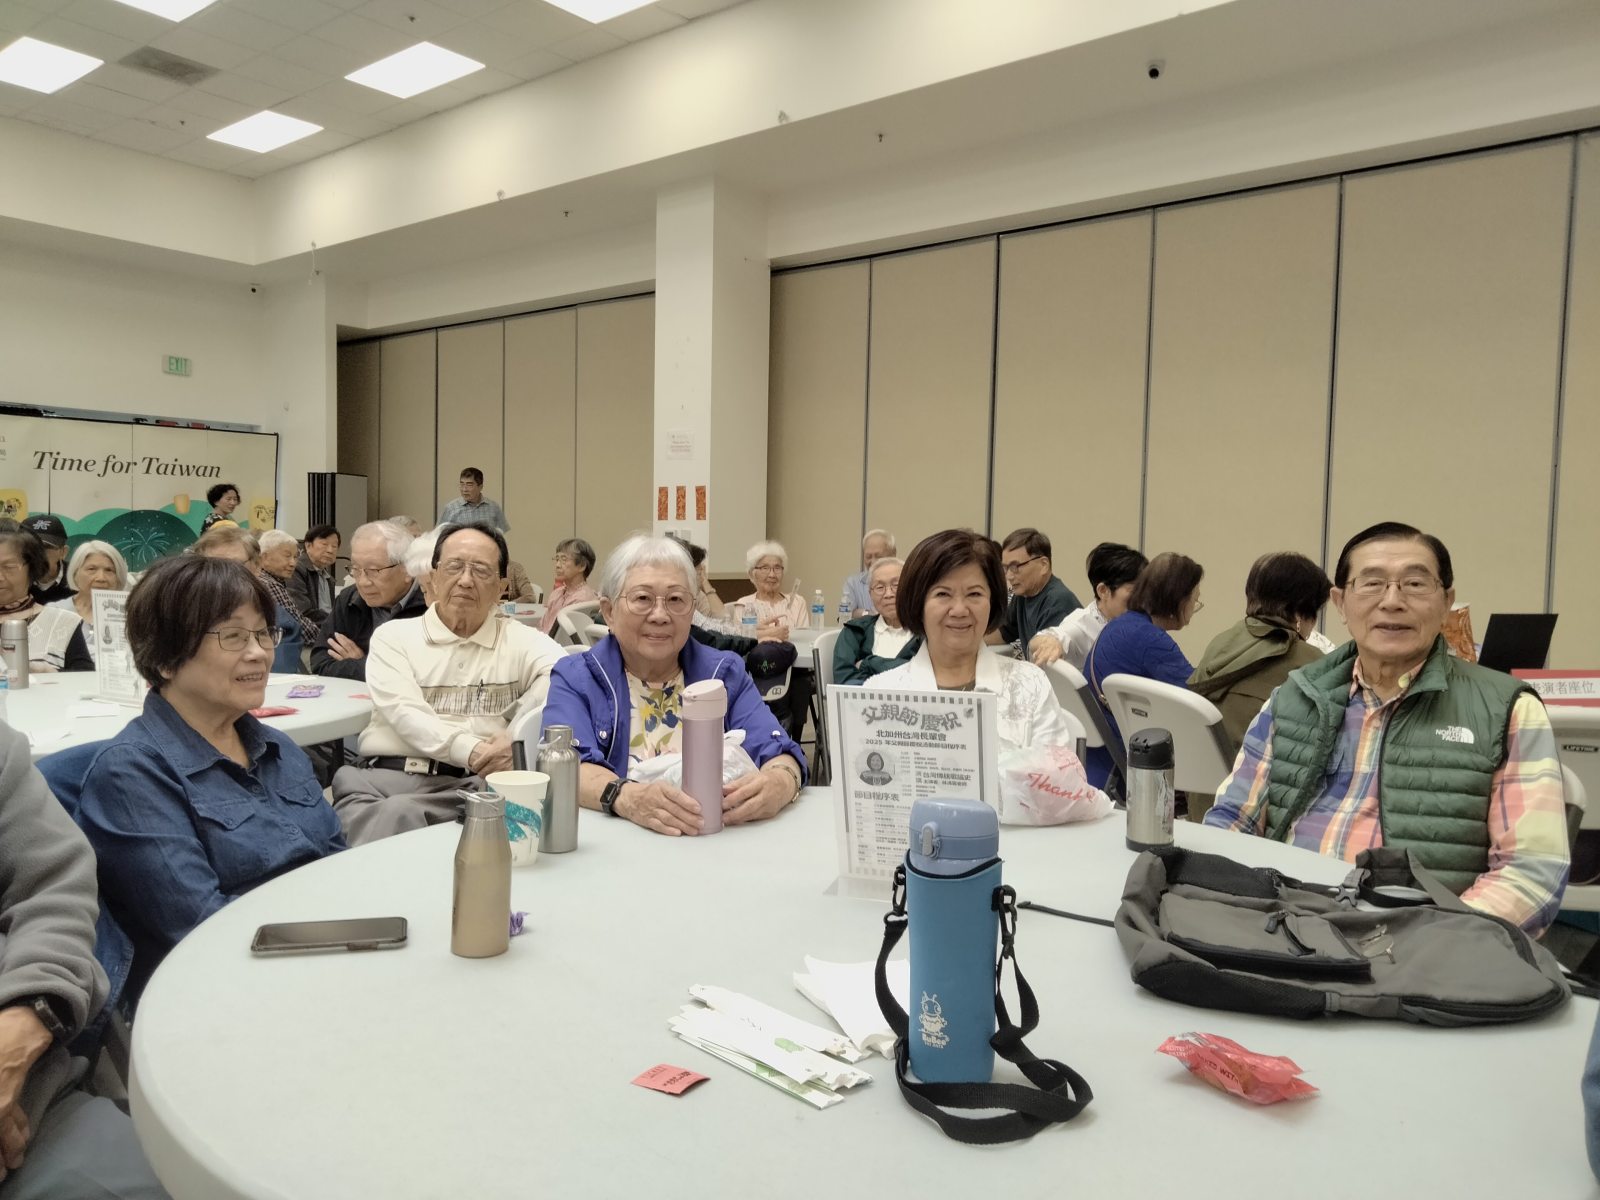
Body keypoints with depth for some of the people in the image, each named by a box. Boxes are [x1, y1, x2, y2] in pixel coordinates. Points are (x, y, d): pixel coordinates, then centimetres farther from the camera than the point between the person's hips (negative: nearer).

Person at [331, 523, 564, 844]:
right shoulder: (393, 636, 13)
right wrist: (472, 751, -21)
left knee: (397, 814, -32)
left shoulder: (520, 640, 13)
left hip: (471, 785, -1)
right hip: (385, 777, 1)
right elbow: (406, 714, -4)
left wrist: (518, 739, -17)